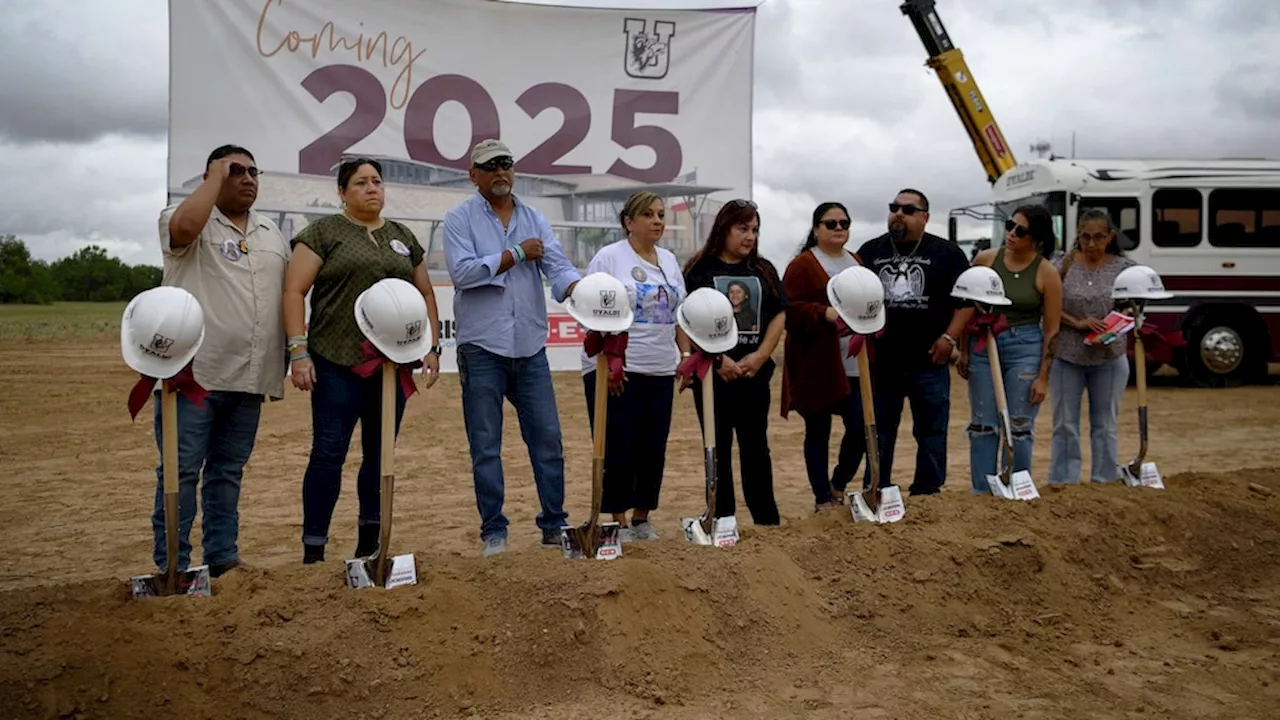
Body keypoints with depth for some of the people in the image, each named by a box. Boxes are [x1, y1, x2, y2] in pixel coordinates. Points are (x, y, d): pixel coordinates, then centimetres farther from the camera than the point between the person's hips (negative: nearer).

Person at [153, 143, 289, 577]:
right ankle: (172, 565, 6)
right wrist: (217, 176, -12)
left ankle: (222, 557, 20)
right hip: (192, 373, -6)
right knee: (181, 471, -1)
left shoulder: (272, 233, 17)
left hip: (249, 377, 6)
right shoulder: (191, 220, -1)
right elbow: (184, 226, -26)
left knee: (228, 471, 13)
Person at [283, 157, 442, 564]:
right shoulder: (323, 233, 1)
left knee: (380, 453, 9)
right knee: (329, 452, -5)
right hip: (338, 364, -5)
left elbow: (425, 294, 20)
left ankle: (369, 543, 20)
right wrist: (298, 351, -12)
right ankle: (313, 549, 1)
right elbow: (294, 291, -4)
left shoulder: (403, 237, 16)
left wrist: (433, 346, 11)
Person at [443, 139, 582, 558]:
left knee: (548, 438, 5)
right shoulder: (460, 218, 0)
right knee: (486, 445, 3)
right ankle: (493, 531, 13)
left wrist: (578, 290, -24)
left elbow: (557, 265, -2)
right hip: (482, 349, -3)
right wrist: (517, 254, -9)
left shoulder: (534, 219, 11)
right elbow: (462, 270, -15)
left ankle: (554, 524, 16)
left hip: (530, 347, 4)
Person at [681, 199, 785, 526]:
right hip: (712, 373, -3)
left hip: (754, 373, 4)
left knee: (756, 445, 10)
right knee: (718, 448, 4)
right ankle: (722, 521, 11)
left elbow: (778, 316, 8)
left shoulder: (764, 270, 10)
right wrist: (717, 358, -15)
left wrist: (760, 356, -6)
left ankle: (768, 519, 17)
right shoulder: (700, 269, -2)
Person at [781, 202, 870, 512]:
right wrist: (824, 313, -27)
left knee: (861, 427, 1)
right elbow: (790, 310, -14)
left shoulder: (857, 263, 16)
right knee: (818, 432, 4)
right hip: (817, 367, -6)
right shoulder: (802, 265, -5)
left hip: (855, 366, 6)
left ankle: (838, 485, 24)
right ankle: (823, 499, 16)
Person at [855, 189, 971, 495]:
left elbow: (966, 299, 2)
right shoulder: (870, 251, 8)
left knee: (932, 432, 5)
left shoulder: (946, 252, 3)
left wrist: (949, 337, -8)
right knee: (878, 434, 8)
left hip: (928, 362, -1)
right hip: (880, 361, 2)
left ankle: (928, 495, 15)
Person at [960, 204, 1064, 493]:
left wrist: (1043, 377, -6)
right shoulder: (985, 260, -1)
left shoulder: (1046, 274, -7)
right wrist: (964, 352, 6)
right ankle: (981, 493, 14)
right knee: (982, 425, 5)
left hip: (1025, 349, -2)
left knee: (1019, 427, 3)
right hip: (983, 345, 2)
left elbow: (1051, 330, -4)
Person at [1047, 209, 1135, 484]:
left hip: (1109, 358, 1)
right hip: (1066, 357, -1)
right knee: (1065, 425, 5)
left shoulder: (1124, 268, -1)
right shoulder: (1064, 264, -3)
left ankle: (1104, 484, 19)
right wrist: (1078, 323, -18)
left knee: (1105, 425, 9)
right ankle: (1061, 485, 12)